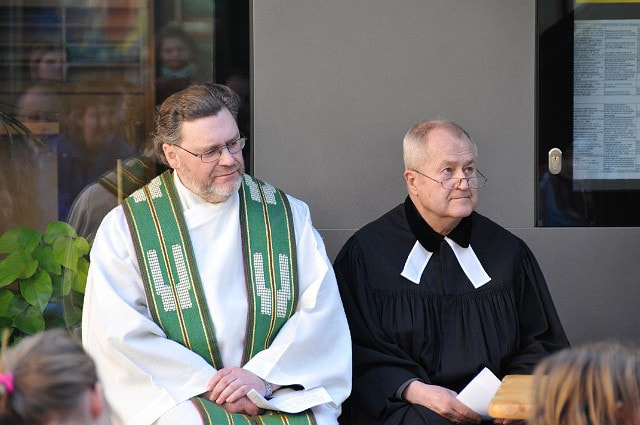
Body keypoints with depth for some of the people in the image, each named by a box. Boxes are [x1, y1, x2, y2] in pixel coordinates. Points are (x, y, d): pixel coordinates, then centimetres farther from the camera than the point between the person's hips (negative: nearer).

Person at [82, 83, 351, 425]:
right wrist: (207, 383, -12)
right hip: (178, 396, -2)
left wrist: (265, 375, -13)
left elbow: (321, 310, 2)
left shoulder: (289, 216, 12)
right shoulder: (125, 227, 6)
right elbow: (119, 333, -4)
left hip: (277, 392, 2)